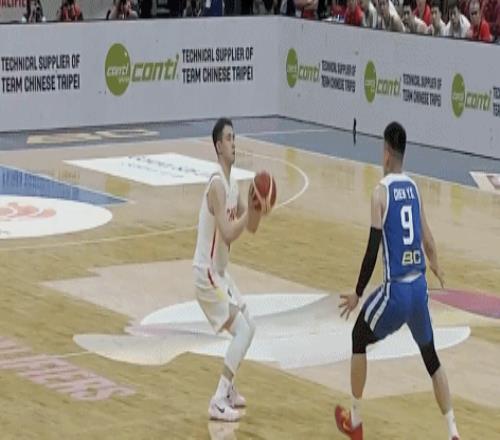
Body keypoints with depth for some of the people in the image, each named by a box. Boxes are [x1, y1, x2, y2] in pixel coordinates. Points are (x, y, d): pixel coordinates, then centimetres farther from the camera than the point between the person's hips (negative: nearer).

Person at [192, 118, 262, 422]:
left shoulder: (233, 184, 10)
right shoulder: (217, 184, -21)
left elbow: (251, 227, 13)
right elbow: (228, 234, -28)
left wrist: (257, 207, -4)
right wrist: (249, 209, -27)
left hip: (220, 272, 10)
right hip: (207, 273, -10)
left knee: (248, 327, 18)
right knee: (243, 330, -15)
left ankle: (228, 389, 27)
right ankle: (218, 402, -16)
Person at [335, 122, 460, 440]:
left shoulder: (382, 192, -9)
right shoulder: (414, 188, 9)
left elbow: (373, 249, -12)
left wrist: (358, 294, -3)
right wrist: (436, 266, 38)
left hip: (396, 290, -5)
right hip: (420, 286, 5)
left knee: (360, 338, 18)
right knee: (431, 357, 18)